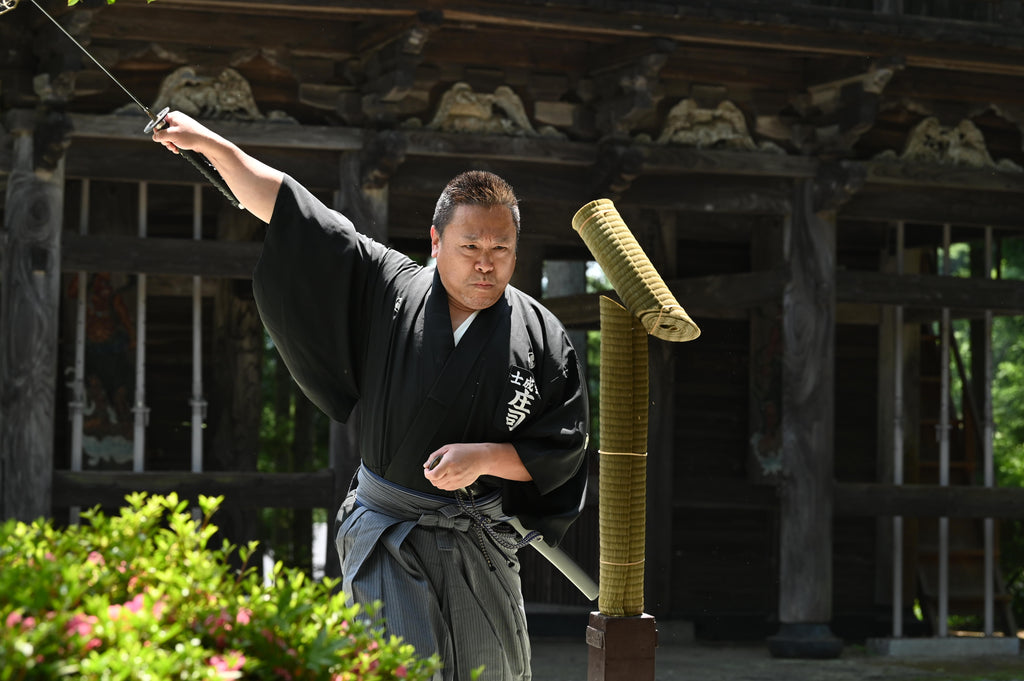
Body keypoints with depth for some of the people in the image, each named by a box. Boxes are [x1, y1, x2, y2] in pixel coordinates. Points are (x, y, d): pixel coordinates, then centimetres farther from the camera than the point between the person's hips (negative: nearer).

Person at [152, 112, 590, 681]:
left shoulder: (541, 338, 0)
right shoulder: (389, 291, 0)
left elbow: (561, 449, 0)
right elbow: (286, 209, 2)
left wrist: (485, 457, -15)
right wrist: (210, 143, 2)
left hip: (481, 545, 2)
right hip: (387, 540, -1)